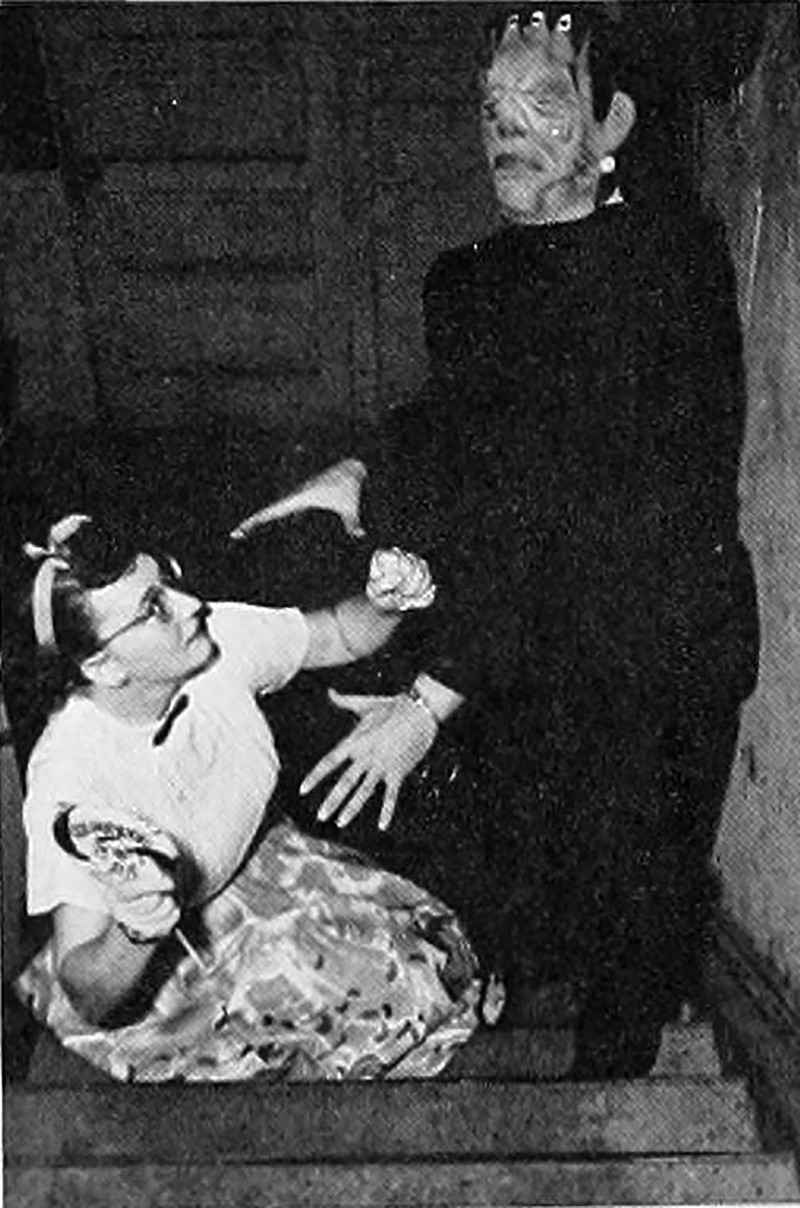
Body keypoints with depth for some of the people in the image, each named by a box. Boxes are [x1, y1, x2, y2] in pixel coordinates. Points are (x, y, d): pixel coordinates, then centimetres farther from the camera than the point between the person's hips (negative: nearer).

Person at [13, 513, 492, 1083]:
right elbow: (89, 998, -29)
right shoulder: (69, 775, -33)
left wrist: (385, 601, -24)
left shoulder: (218, 640, -20)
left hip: (253, 861, 5)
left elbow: (344, 635, -2)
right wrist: (135, 932, -51)